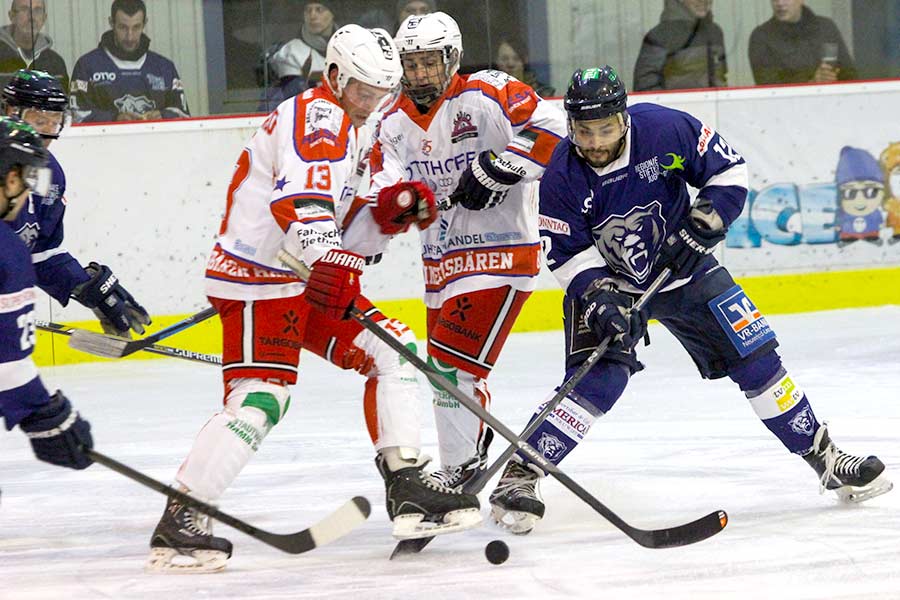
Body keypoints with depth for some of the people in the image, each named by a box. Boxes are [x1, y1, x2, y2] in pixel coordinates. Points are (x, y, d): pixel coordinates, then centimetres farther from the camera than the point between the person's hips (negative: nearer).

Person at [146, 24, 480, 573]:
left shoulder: (344, 130, 20)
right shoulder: (318, 118, -14)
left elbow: (338, 217, 27)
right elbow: (301, 198, -31)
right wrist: (326, 263, -44)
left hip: (309, 278, 10)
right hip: (257, 283, -10)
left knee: (392, 351, 6)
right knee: (260, 400, -20)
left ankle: (408, 487, 4)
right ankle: (178, 522, -17)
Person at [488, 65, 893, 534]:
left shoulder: (666, 130, -22)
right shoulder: (562, 177, -22)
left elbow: (730, 171, -9)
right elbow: (567, 254, -16)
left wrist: (701, 227, -20)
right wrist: (600, 298, -30)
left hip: (685, 268, 2)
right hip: (607, 281, -2)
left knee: (756, 359, 0)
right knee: (598, 382, -21)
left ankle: (824, 458, 14)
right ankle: (517, 477, -15)